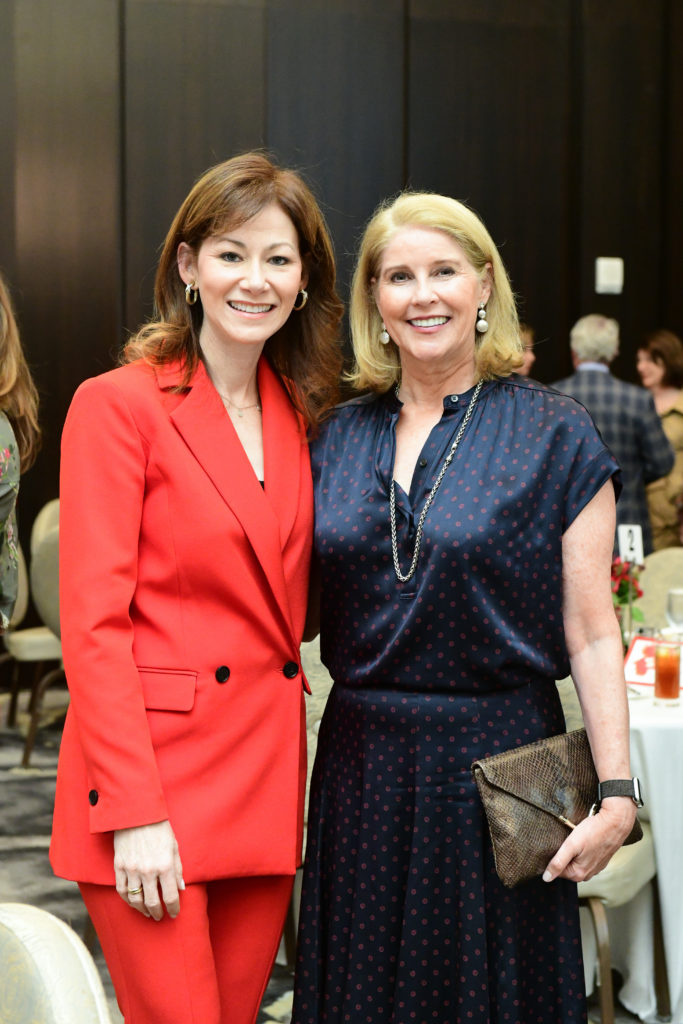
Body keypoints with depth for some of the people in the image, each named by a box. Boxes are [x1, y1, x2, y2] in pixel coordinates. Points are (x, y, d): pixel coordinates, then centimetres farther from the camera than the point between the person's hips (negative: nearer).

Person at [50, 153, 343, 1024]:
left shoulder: (296, 413, 11)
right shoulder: (118, 405, -8)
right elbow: (93, 623, -12)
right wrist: (133, 812, -17)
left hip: (266, 784, 6)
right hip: (152, 775, -6)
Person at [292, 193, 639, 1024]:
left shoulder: (554, 437, -5)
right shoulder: (338, 436, 6)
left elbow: (591, 631, -7)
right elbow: (303, 609, 14)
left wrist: (616, 790, -12)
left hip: (498, 762, -3)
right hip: (362, 761, 4)